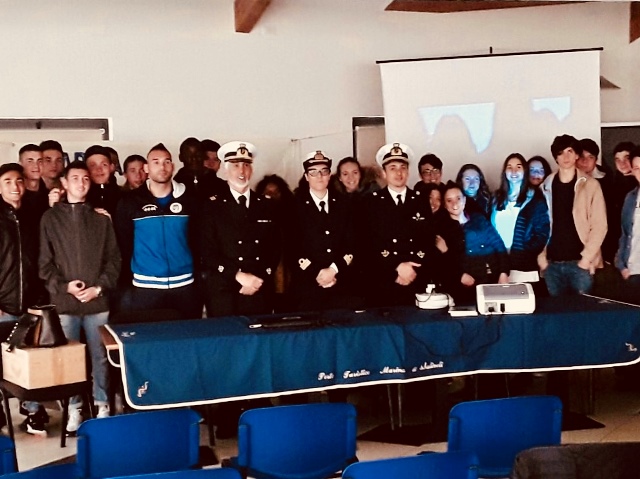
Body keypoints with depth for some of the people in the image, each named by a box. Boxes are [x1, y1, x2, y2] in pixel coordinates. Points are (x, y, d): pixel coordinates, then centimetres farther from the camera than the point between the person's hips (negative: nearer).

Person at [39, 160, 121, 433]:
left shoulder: (101, 217, 7)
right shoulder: (51, 218, 5)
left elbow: (114, 258, 6)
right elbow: (45, 262, 4)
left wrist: (99, 287, -6)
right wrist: (63, 286, -9)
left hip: (97, 301, 0)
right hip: (64, 301, 0)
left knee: (100, 357, 6)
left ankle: (102, 406, 18)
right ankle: (73, 409, 14)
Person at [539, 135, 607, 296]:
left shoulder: (590, 185, 0)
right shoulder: (546, 186, 8)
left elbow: (599, 225, -4)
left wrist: (586, 257, -10)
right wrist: (541, 256, 1)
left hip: (579, 262, -2)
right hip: (552, 263, 3)